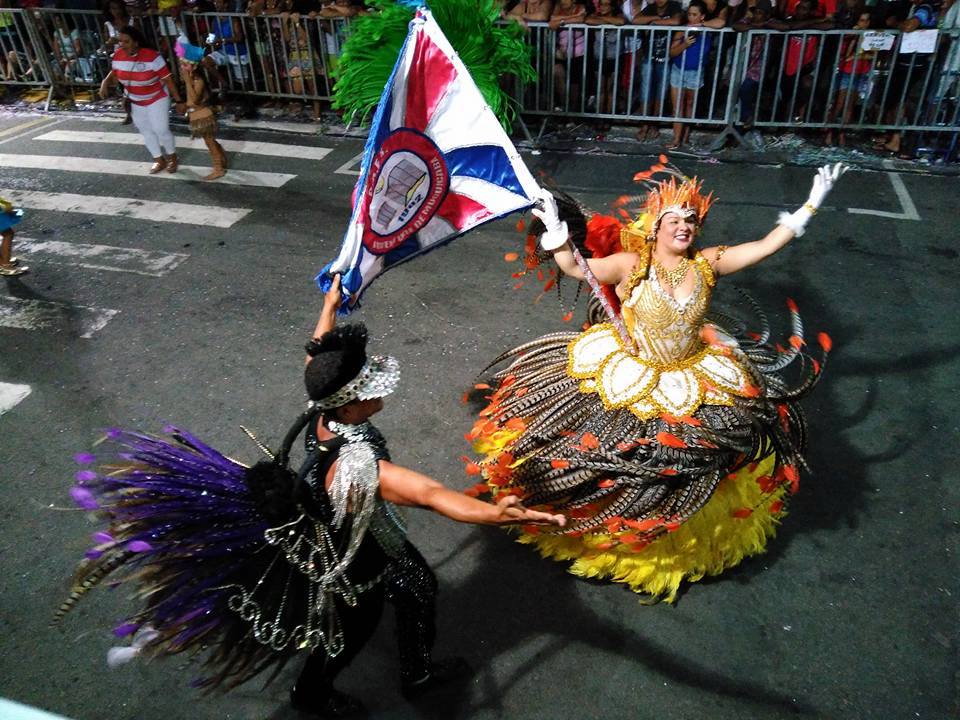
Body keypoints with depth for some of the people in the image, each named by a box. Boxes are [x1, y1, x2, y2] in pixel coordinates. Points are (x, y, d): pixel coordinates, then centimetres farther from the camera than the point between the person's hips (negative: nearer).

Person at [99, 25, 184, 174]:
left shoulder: (152, 56, -28)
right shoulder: (118, 56, -11)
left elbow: (167, 79, -22)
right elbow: (114, 75, 3)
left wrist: (178, 100, -19)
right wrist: (105, 83, -19)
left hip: (157, 99, -6)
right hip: (135, 102, 6)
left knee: (161, 130, -4)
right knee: (145, 131, 13)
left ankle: (172, 158, 21)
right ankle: (159, 160, 29)